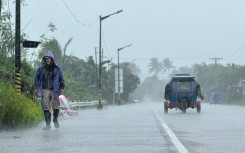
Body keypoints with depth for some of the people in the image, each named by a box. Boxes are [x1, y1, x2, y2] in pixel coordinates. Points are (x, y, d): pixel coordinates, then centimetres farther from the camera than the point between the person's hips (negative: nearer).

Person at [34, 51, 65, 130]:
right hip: (45, 90, 0)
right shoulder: (41, 69, 8)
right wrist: (36, 88, 6)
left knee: (56, 106, -3)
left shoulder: (57, 69, 7)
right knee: (46, 107, -6)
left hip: (54, 90, 0)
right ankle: (48, 125, -2)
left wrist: (62, 88, 5)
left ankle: (55, 120, 26)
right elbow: (36, 79, 13)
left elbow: (61, 79, 11)